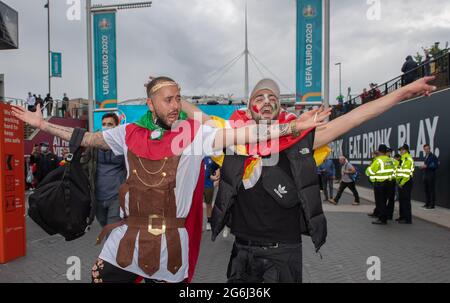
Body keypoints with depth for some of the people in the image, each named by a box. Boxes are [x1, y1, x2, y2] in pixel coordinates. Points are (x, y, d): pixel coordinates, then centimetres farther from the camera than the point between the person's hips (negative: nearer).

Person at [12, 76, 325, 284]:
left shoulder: (194, 132, -8)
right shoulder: (130, 133, 3)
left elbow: (242, 134, -17)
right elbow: (86, 138, 13)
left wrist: (294, 126, -24)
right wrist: (41, 123, 15)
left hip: (169, 242, -3)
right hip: (125, 237, 3)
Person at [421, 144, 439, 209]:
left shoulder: (433, 156, -9)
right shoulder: (426, 156, 15)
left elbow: (436, 166, -16)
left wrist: (426, 166, -21)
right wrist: (423, 167, 5)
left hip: (431, 176, -8)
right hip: (425, 175, 8)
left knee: (432, 190, -3)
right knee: (426, 190, 11)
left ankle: (432, 205, 1)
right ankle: (428, 203, 20)